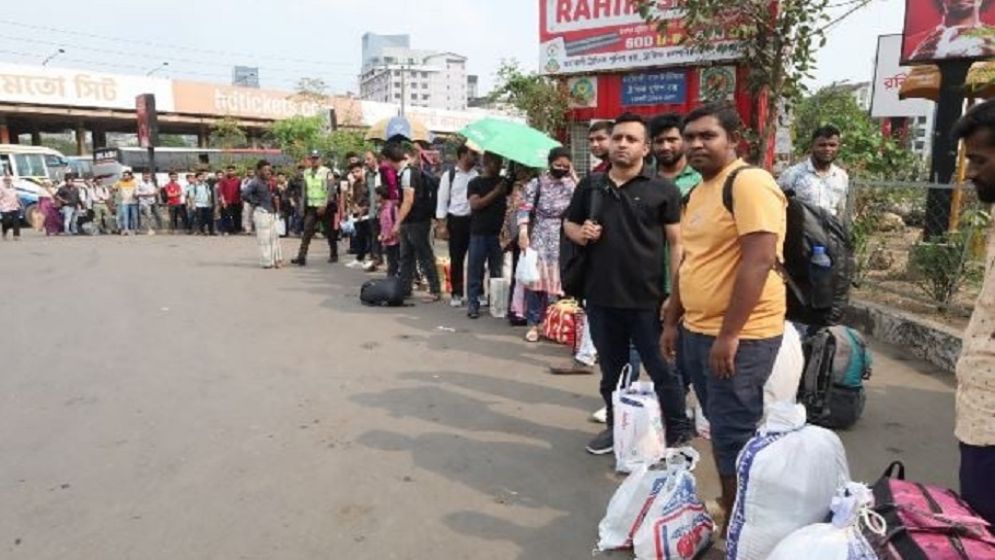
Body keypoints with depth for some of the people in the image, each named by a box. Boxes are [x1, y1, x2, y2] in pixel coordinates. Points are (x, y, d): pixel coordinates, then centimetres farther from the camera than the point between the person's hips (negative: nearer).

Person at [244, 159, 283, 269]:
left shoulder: (267, 182, 12)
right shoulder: (255, 182, -12)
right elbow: (244, 195, -21)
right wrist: (255, 202, -12)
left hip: (270, 212, 8)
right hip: (261, 212, -8)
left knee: (274, 236, 11)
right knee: (264, 238, -2)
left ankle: (276, 259, 19)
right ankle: (267, 262, 6)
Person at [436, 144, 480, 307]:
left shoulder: (477, 175, 4)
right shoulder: (449, 175, -1)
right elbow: (442, 200, -1)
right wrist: (442, 224, -6)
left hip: (474, 219, 1)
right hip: (456, 220, -1)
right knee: (456, 259, 6)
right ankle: (457, 294, 18)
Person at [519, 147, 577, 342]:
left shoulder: (571, 183, 8)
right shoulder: (537, 183, -2)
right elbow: (524, 209, -8)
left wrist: (574, 176, -6)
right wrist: (523, 233, -21)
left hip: (562, 240, 3)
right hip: (540, 238, -3)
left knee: (556, 279, 5)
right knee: (536, 279, -3)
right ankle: (533, 323, 4)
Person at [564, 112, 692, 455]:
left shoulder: (662, 190, -4)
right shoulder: (590, 186, 7)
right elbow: (568, 224, 19)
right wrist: (580, 233, -6)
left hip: (648, 300, -4)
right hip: (601, 298, 4)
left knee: (662, 371, 7)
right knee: (611, 371, 18)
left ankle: (678, 434, 24)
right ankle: (615, 427, 35)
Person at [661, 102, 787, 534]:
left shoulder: (750, 183, -14)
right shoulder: (699, 191, 14)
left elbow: (759, 261, -23)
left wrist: (729, 335, -24)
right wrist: (672, 321, 18)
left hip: (739, 336, -9)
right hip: (697, 330, 9)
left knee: (734, 437, 1)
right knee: (719, 431, 19)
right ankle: (727, 509, 35)